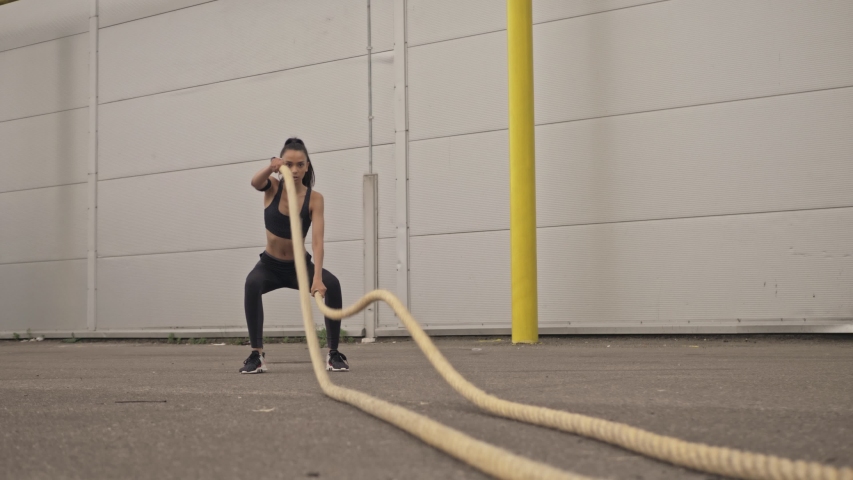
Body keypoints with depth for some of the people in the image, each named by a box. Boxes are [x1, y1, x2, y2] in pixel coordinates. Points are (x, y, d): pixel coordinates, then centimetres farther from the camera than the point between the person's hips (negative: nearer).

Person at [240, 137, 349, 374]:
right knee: (252, 283, -33)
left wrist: (317, 277, -42)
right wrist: (270, 168, -60)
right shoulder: (272, 187, -11)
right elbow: (255, 182, -36)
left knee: (331, 284, -29)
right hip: (270, 265, 0)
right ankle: (257, 355, -26)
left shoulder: (314, 198, -15)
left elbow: (317, 240, -26)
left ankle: (334, 354, -16)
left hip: (300, 265, 0)